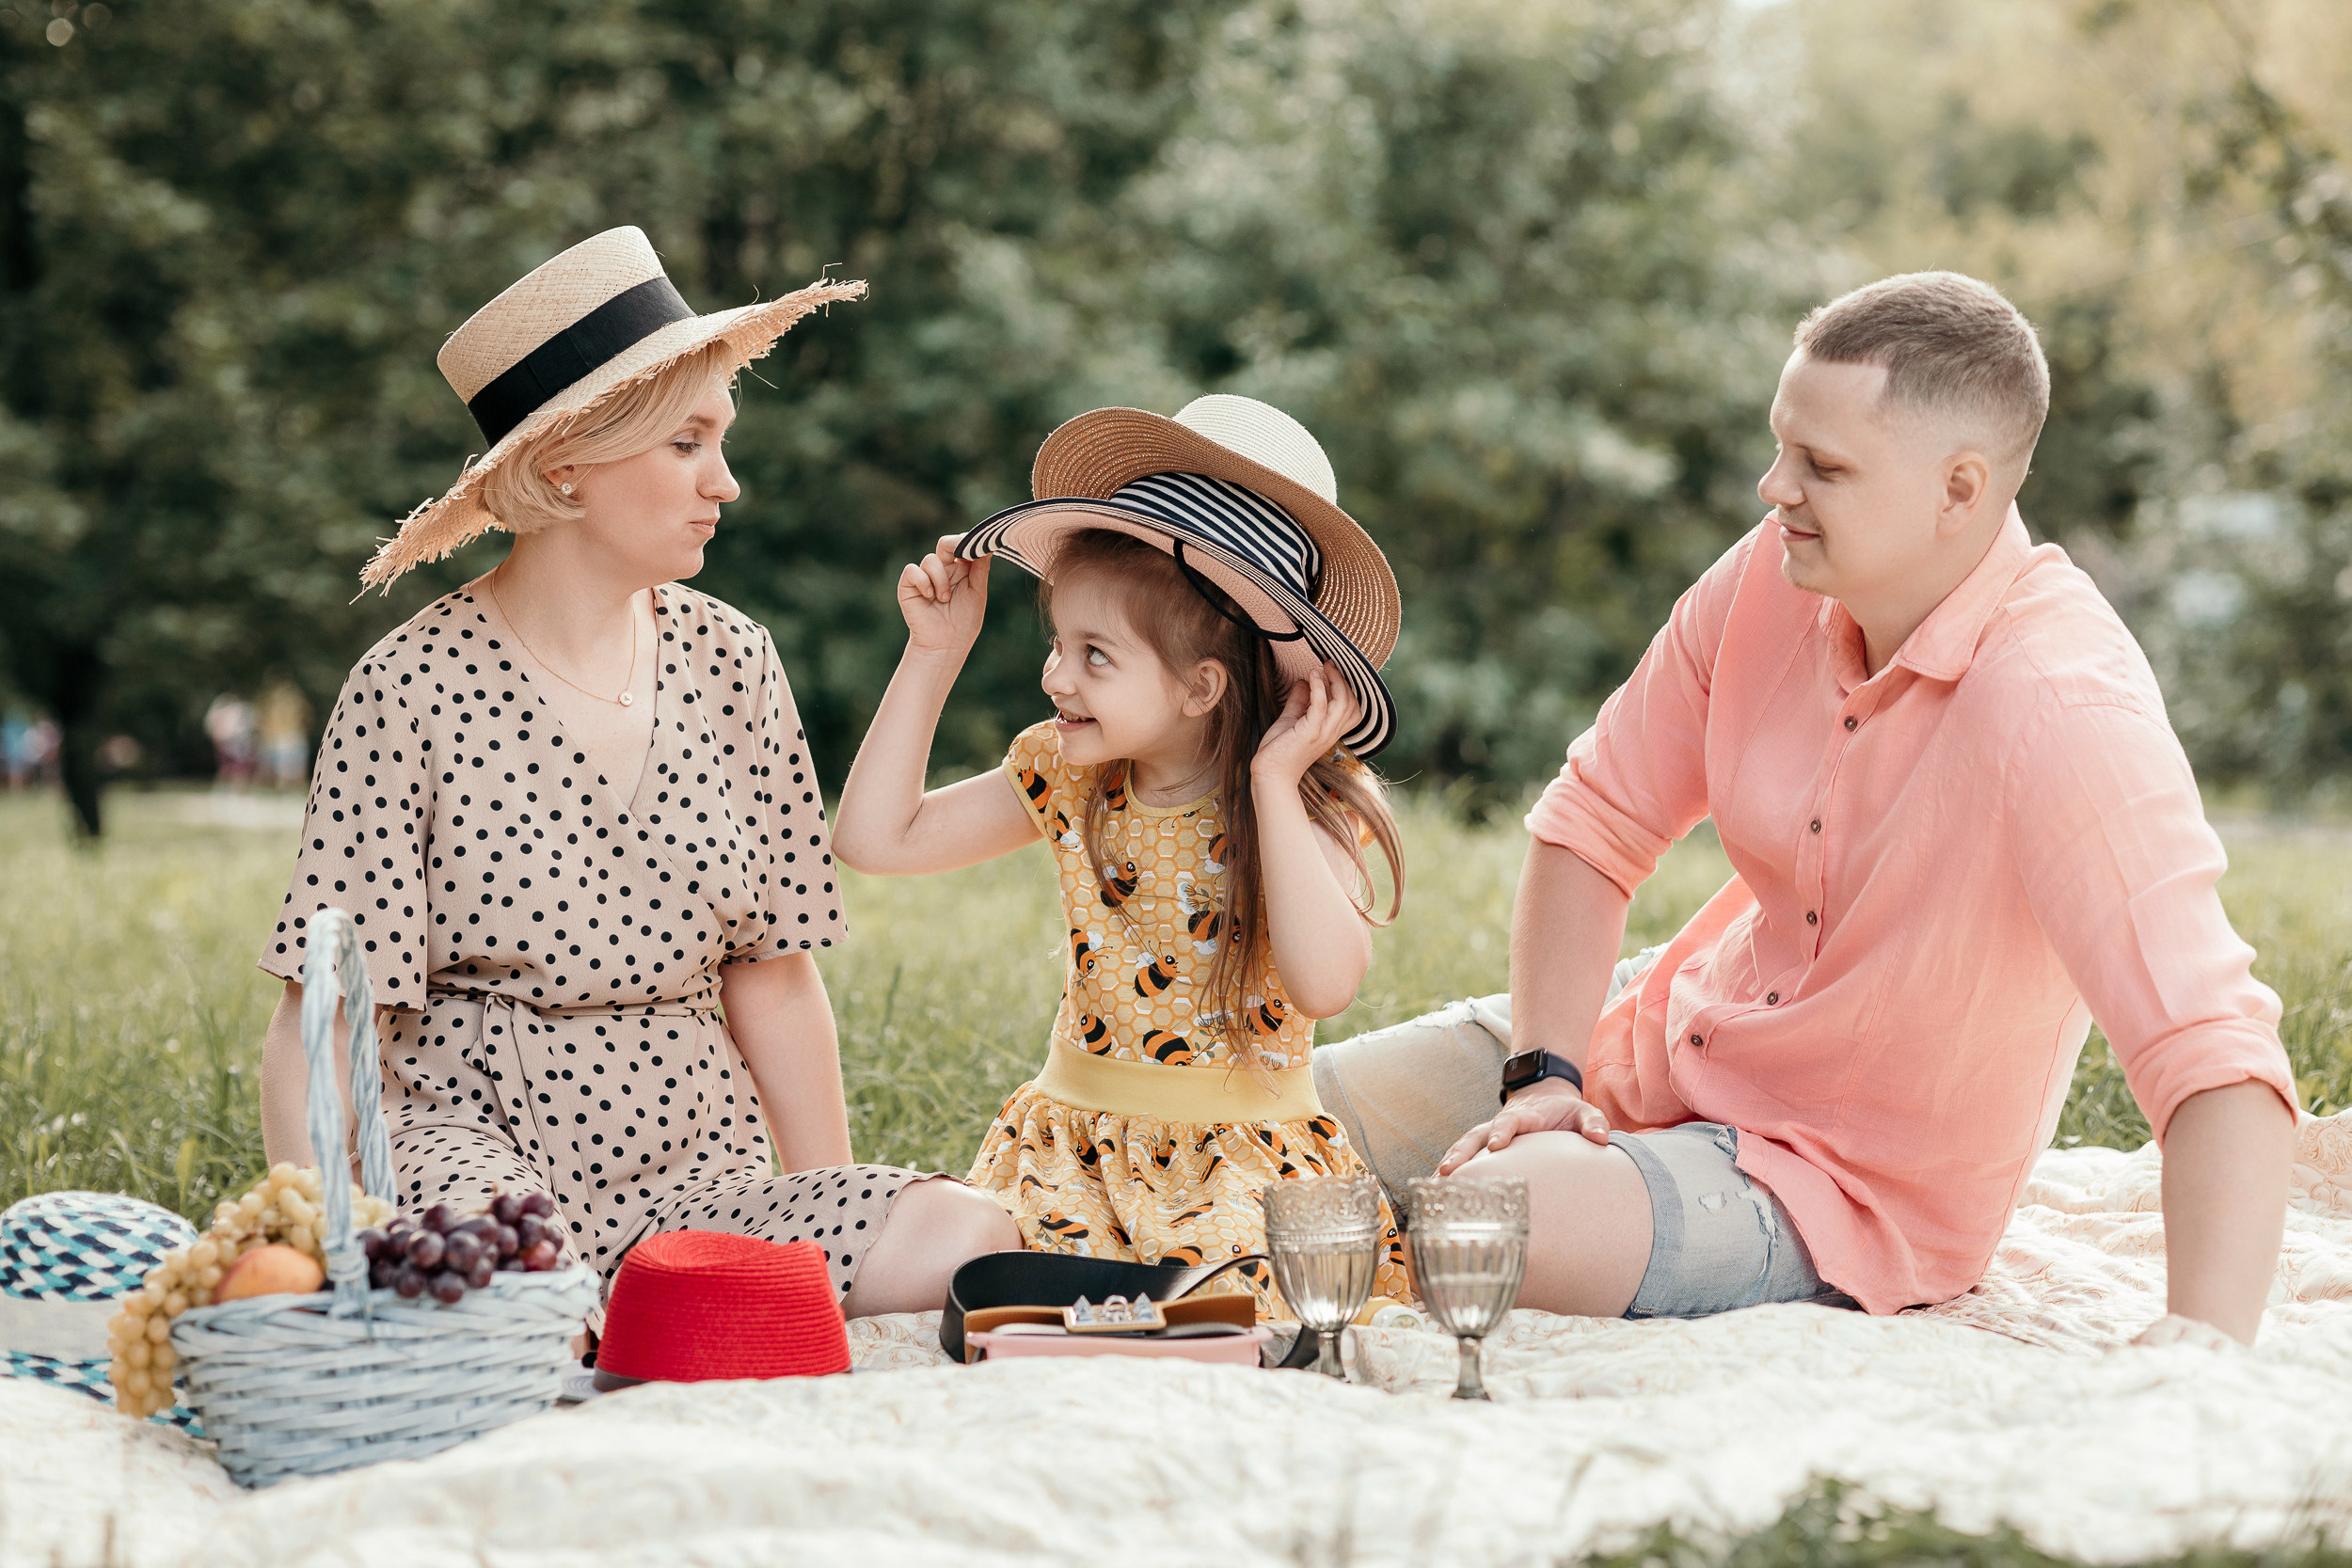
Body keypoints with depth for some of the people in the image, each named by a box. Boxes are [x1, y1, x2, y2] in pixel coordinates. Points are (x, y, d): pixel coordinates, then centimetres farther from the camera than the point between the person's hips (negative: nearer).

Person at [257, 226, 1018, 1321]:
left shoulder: (727, 663, 6)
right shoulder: (413, 692, -7)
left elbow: (770, 977, 11)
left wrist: (835, 1215, 5)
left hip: (697, 1171, 5)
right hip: (471, 1141, -5)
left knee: (975, 1241, -22)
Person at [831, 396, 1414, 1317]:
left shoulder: (1313, 804, -10)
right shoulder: (1067, 776, 3)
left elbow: (1325, 984, -27)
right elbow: (875, 838, 3)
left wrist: (1273, 786, -24)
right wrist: (934, 653, 2)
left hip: (1248, 1163, -3)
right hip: (1077, 1150, 3)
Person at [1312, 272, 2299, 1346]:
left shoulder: (2066, 707, -31)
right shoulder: (1777, 575, -10)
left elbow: (2215, 1054, -38)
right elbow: (1597, 819, 2)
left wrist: (2203, 1342, -51)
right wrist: (1544, 1074, -10)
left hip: (1845, 1181, -6)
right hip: (1669, 1036, 7)